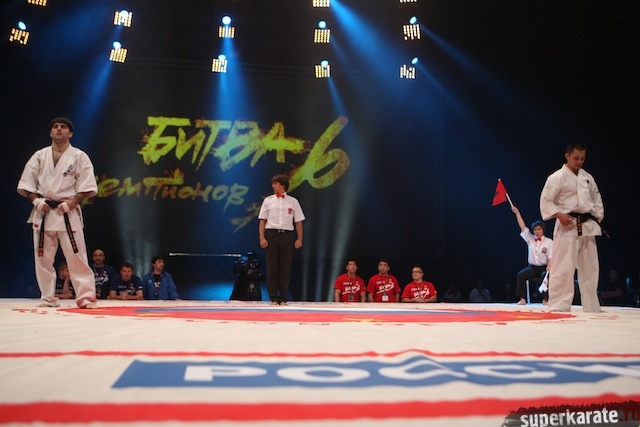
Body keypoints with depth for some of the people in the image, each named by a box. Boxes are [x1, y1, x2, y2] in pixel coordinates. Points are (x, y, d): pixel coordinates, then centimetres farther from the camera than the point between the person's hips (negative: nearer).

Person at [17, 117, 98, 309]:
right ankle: (48, 298, 20)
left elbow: (88, 187, -3)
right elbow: (25, 183, 9)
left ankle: (86, 297, -2)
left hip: (68, 213, -3)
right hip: (43, 212, 3)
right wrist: (35, 200, -7)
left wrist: (71, 202, -15)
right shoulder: (39, 156, 9)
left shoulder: (79, 156, 1)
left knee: (77, 258, -7)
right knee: (43, 259, 8)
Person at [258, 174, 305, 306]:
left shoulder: (293, 201, 8)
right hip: (271, 234, 0)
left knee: (285, 268, 3)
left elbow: (298, 222, 7)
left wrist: (299, 239, -1)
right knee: (271, 267, 0)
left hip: (287, 235, 0)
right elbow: (262, 221, 5)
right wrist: (262, 238, -5)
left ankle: (283, 298, 12)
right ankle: (273, 298, 8)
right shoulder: (268, 200, 8)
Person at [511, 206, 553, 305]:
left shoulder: (549, 242, -1)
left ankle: (545, 299, -25)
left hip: (544, 267, -3)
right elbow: (522, 227, 1)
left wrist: (548, 269, -24)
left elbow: (551, 258, -8)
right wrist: (517, 213, -4)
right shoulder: (530, 239, 8)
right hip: (532, 267, 3)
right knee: (520, 275, -22)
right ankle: (522, 299, -21)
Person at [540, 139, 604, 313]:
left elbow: (597, 199, 22)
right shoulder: (557, 177, -6)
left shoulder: (588, 178, 15)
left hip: (587, 227, 7)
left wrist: (597, 217, 8)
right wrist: (559, 215, -20)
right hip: (567, 227, -7)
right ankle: (558, 305, -5)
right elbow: (545, 200, -10)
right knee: (563, 268, -12)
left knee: (590, 268, 13)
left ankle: (591, 306, 25)